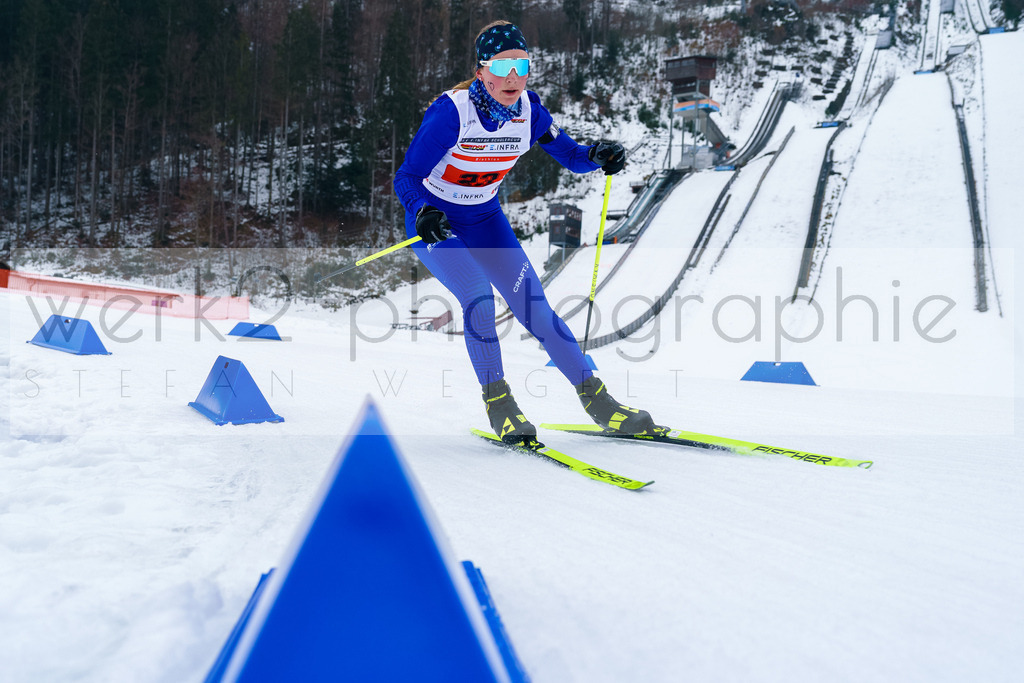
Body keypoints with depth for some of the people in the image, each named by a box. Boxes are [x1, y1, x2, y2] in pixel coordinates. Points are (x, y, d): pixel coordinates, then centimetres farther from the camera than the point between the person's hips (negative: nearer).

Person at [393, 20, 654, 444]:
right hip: (434, 222, -4)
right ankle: (498, 401, -8)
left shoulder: (528, 111, -12)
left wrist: (597, 155, -23)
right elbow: (406, 178, -23)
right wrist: (422, 213, -44)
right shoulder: (451, 111, -26)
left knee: (534, 307, -5)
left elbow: (571, 157, 0)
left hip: (485, 220, 4)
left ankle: (595, 398, 5)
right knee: (478, 296, -27)